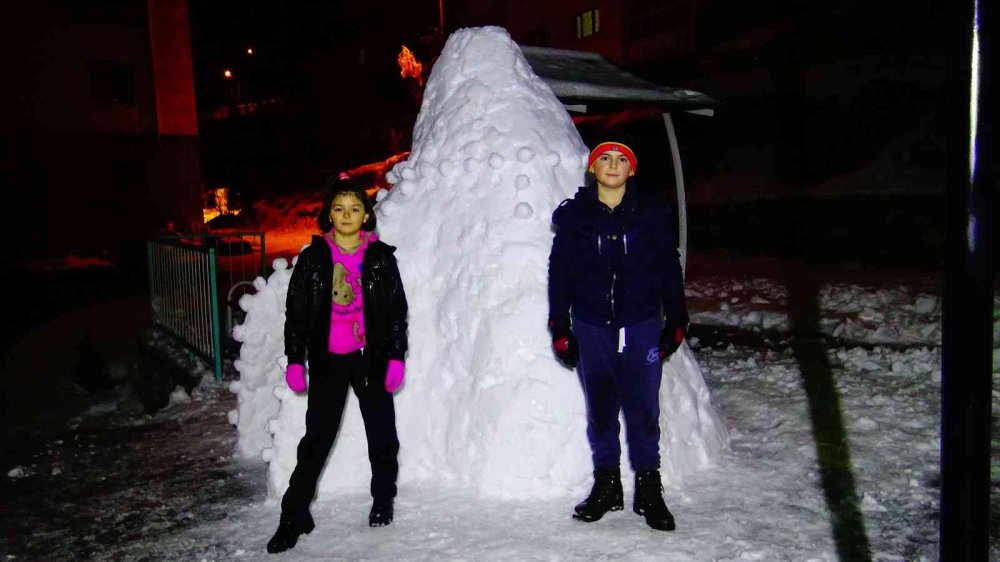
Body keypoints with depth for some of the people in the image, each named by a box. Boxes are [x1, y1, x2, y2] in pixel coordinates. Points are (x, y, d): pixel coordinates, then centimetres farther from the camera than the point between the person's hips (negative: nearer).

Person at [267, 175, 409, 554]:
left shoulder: (381, 258, -1)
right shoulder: (312, 259, 0)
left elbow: (397, 310, 1)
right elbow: (295, 311, 3)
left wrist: (396, 359, -3)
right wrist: (295, 361, 0)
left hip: (371, 358, 1)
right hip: (327, 361, 0)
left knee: (381, 433, 11)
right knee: (317, 438, 2)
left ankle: (383, 501, 32)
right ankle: (294, 516, 13)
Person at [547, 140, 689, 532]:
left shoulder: (651, 213, 2)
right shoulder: (574, 215, 2)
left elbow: (670, 268, 6)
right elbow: (559, 274, 4)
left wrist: (676, 321, 3)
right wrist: (560, 330, 2)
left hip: (641, 325, -1)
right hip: (591, 327, 1)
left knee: (643, 409, 2)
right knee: (600, 408, 10)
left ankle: (648, 489, 17)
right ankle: (606, 485, 25)